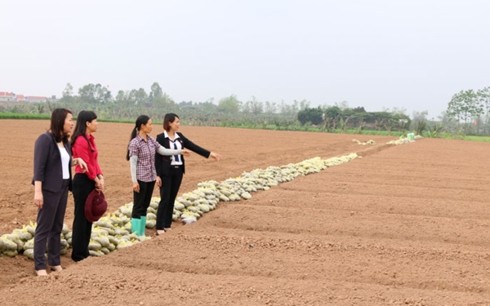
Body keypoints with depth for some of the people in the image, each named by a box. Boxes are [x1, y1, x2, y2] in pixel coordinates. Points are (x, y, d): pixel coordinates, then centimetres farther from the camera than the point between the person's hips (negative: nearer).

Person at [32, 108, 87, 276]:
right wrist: (38, 191, -24)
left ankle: (55, 262, 22)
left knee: (57, 227, 13)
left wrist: (76, 160, 5)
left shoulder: (65, 141, 11)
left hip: (63, 188, 8)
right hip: (49, 189, -8)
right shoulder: (45, 139, -14)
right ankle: (40, 266, 3)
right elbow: (39, 167, -18)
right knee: (44, 228, -3)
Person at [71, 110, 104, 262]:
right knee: (81, 216, -2)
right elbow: (86, 164, -17)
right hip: (82, 181, -10)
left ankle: (84, 250, 22)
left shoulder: (90, 139, 13)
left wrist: (100, 177, 1)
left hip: (91, 181, 10)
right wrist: (96, 180, -8)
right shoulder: (80, 141, -17)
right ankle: (77, 253, 7)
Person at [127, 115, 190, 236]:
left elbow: (163, 151, 14)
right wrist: (134, 181, -17)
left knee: (145, 205, 12)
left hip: (151, 178, 7)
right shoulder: (134, 143, -13)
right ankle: (135, 234, 4)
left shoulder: (151, 140, 8)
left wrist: (180, 151, 11)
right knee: (138, 206, -2)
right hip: (141, 179, -7)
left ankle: (141, 233, 19)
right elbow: (132, 163, -14)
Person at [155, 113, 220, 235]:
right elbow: (157, 157, -11)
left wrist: (210, 154, 5)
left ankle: (167, 225, 17)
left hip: (178, 171, 6)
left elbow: (193, 146, 9)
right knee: (165, 199, -5)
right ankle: (159, 227, 1)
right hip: (166, 172, -6)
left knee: (172, 199, 9)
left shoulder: (179, 136, 9)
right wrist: (157, 175, -15)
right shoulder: (161, 138, -10)